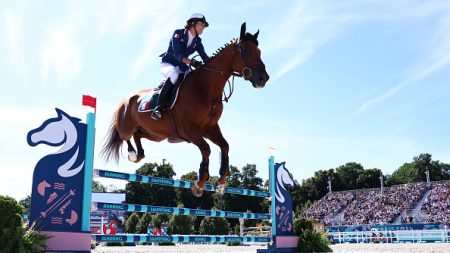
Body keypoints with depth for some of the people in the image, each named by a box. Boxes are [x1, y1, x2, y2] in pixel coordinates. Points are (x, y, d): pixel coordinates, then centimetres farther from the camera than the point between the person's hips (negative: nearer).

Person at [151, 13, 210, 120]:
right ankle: (160, 106, -34)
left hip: (182, 67, 6)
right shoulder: (178, 33, -11)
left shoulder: (197, 41, 5)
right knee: (174, 74, -40)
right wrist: (191, 62, -42)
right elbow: (177, 54, -25)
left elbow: (204, 57, -6)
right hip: (168, 64, -6)